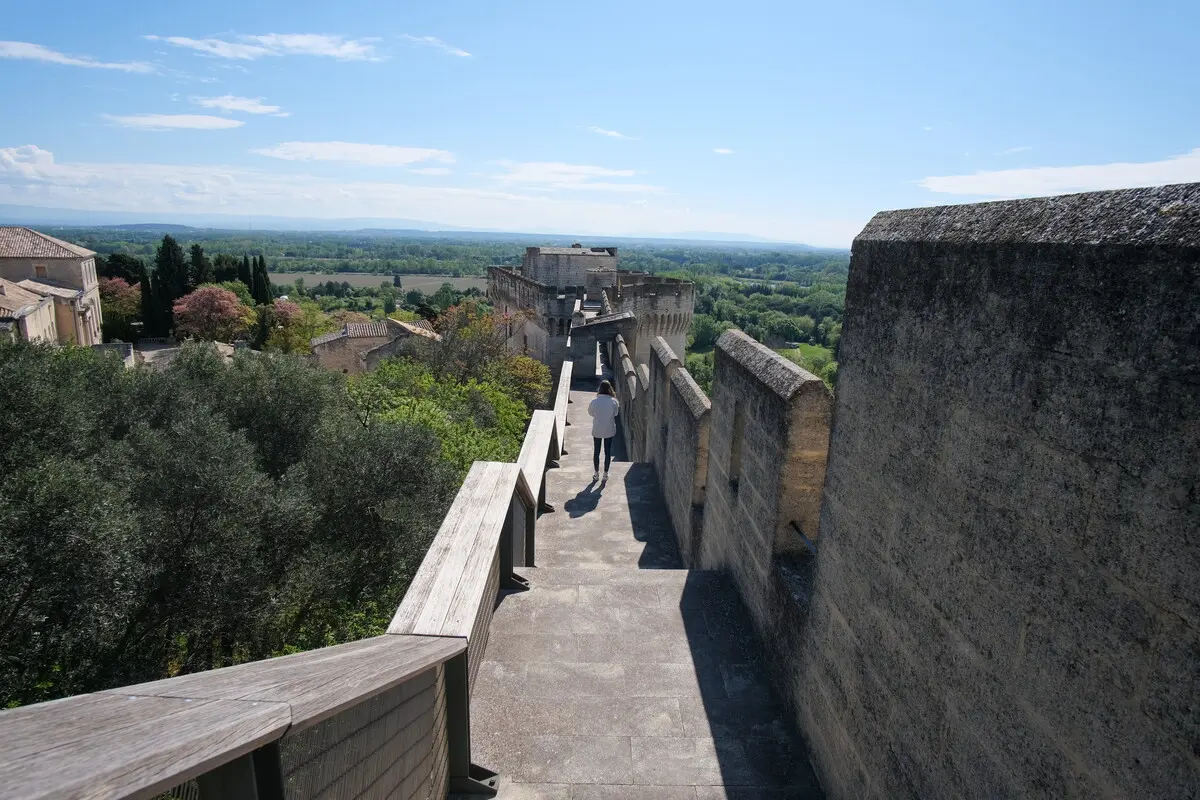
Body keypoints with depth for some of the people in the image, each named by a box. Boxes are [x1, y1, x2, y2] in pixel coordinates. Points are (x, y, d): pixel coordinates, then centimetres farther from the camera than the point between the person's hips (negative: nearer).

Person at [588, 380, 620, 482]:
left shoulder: (594, 402, -16)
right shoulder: (614, 402, -14)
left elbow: (590, 412, 1)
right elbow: (616, 413, 0)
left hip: (597, 430, 0)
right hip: (609, 430, 0)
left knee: (596, 452, 14)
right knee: (608, 452, 13)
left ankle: (596, 474, 24)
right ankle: (605, 474, 21)